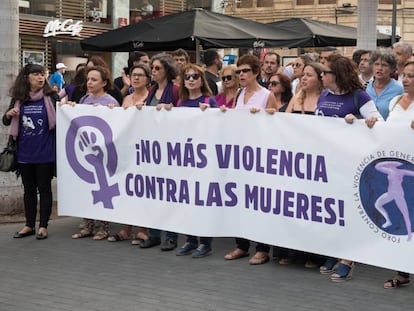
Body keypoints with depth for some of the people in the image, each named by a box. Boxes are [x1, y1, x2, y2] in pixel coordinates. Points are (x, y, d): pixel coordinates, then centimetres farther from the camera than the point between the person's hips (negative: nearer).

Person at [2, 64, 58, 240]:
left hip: (45, 153, -3)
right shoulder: (18, 99, 3)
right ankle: (29, 225, 23)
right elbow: (6, 122, 12)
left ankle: (43, 226, 15)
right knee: (29, 189, 13)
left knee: (44, 189, 6)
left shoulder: (50, 97, -4)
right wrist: (9, 114, -10)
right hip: (24, 154, 3)